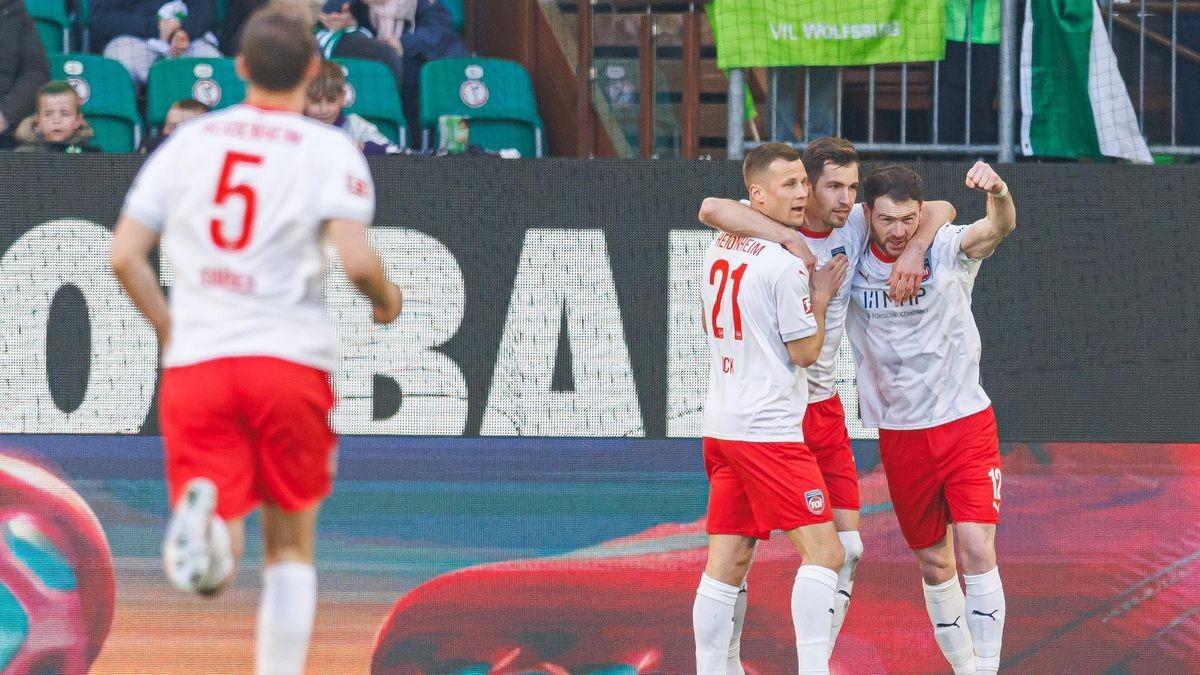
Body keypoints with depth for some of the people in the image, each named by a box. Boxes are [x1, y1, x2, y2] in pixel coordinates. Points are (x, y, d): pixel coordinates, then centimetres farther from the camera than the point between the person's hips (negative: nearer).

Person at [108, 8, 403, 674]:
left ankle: (201, 512, -37)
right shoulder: (328, 150, 1)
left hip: (193, 364, 1)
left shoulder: (186, 141, 11)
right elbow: (356, 262, -12)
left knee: (216, 569, -3)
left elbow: (123, 256, 7)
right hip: (292, 359, -1)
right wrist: (386, 300, 10)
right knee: (290, 546, 15)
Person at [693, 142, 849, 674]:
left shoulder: (718, 250, 10)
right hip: (768, 429, -8)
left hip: (720, 425, 8)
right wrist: (821, 298, 4)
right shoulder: (786, 264, -13)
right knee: (824, 552, -7)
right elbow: (805, 352, -9)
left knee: (727, 564, 9)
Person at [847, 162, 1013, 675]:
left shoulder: (948, 249, -11)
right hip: (900, 435, 2)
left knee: (977, 551, -14)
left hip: (966, 424, -2)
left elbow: (999, 228, -32)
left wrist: (998, 193, -53)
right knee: (934, 563, 10)